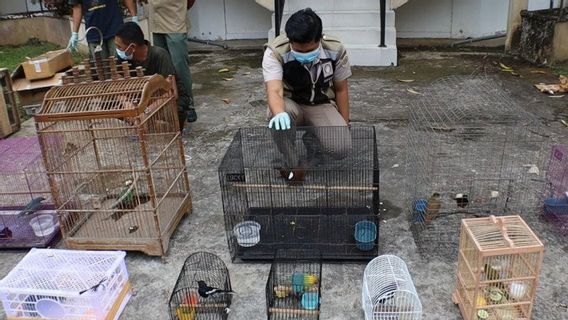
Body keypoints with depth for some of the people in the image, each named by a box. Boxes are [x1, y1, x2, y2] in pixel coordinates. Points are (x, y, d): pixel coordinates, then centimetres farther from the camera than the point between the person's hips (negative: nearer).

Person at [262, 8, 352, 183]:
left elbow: (341, 89, -4)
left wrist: (345, 126, 0)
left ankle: (312, 140, 11)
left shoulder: (336, 50, -18)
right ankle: (291, 163, -10)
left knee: (341, 148, -25)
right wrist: (279, 114, -63)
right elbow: (274, 91, -41)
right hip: (290, 104, -1)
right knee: (279, 118, -39)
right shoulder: (275, 52, -27)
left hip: (322, 105, 2)